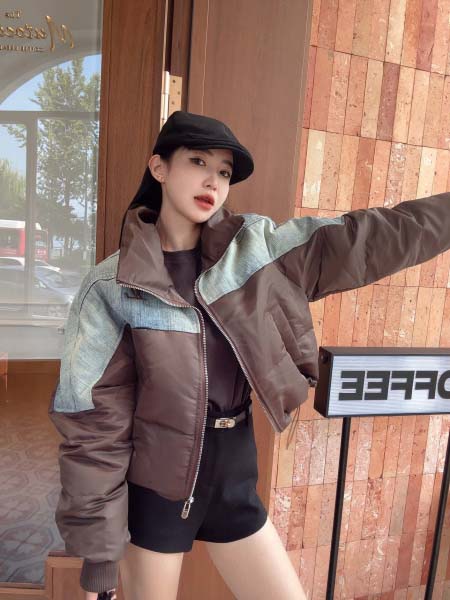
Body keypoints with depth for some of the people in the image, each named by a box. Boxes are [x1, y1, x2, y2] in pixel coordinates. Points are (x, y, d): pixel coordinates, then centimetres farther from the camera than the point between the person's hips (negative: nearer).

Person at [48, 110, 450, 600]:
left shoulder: (254, 248, -5)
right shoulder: (112, 287, -14)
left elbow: (369, 238, -4)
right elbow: (94, 426, -12)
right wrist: (97, 554, -8)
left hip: (235, 480, 4)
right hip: (152, 491, -3)